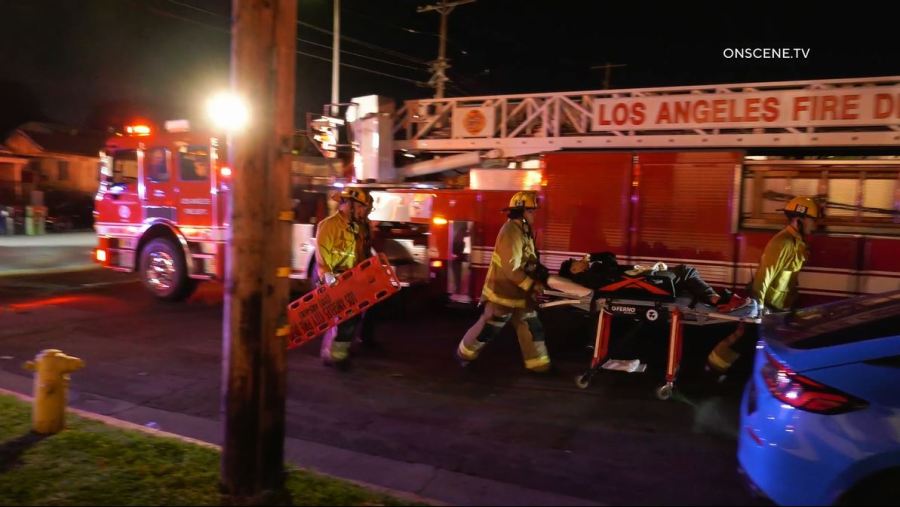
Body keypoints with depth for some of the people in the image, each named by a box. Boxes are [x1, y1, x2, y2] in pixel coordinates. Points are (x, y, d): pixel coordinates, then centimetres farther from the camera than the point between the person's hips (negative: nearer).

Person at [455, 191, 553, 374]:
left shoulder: (524, 231, 8)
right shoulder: (511, 232, -24)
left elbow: (529, 261, 15)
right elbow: (511, 269, -28)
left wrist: (541, 272, -2)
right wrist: (532, 285, -23)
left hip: (519, 293, 9)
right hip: (503, 292, -9)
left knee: (532, 327, 10)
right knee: (488, 329, 4)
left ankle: (538, 364, 19)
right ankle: (464, 354, 24)